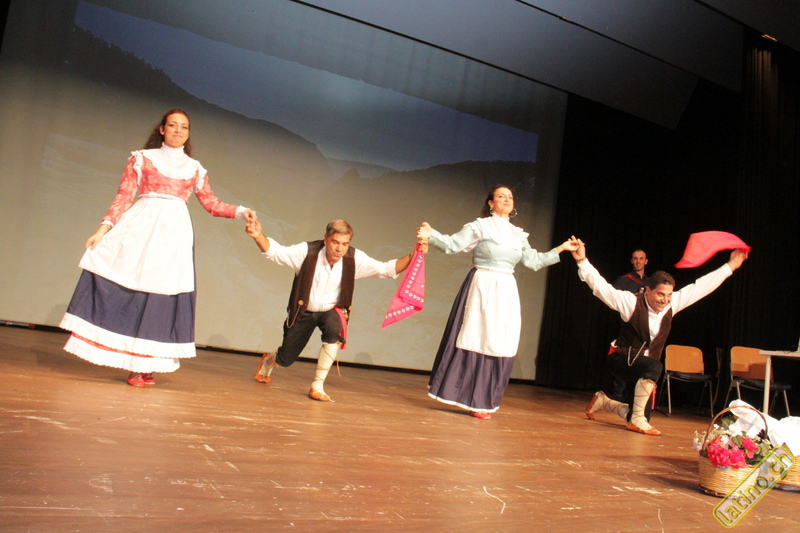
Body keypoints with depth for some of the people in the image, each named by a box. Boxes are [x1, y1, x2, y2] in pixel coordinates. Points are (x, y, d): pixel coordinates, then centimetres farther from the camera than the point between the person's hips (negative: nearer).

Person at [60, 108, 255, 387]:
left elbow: (212, 204, 17)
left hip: (174, 232, 1)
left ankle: (144, 364, 2)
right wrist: (103, 229, -6)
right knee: (124, 285, -9)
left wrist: (241, 212, 3)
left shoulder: (194, 168, 17)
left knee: (163, 295, -5)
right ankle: (134, 362, 0)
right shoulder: (142, 158, 10)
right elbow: (124, 197, 4)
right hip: (139, 227, -1)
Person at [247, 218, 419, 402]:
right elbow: (275, 251, -19)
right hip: (303, 312, 0)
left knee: (334, 327, -36)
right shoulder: (308, 252, -20)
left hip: (331, 311, 0)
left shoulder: (355, 259, -16)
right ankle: (269, 360, 50)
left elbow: (386, 269, -18)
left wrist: (412, 257, -32)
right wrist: (258, 235, -39)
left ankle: (318, 386, -21)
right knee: (285, 360, 7)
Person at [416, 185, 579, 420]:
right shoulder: (479, 226, 0)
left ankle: (483, 401, 12)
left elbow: (533, 261, 23)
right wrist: (431, 235, -24)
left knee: (500, 345, 3)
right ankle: (470, 399, 5)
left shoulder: (518, 235, 16)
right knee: (475, 341, -5)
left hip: (506, 292, 5)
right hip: (481, 289, -5)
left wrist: (561, 248, 23)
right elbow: (452, 244, -8)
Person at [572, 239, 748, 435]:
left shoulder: (672, 304, -3)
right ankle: (637, 419, -22)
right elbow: (600, 285, -24)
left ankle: (603, 401, 33)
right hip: (622, 360, -6)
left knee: (640, 421, 5)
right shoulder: (631, 302, -17)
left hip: (645, 368, 6)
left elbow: (701, 285, 4)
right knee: (655, 366, -37)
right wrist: (582, 261, -36)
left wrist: (731, 266, 8)